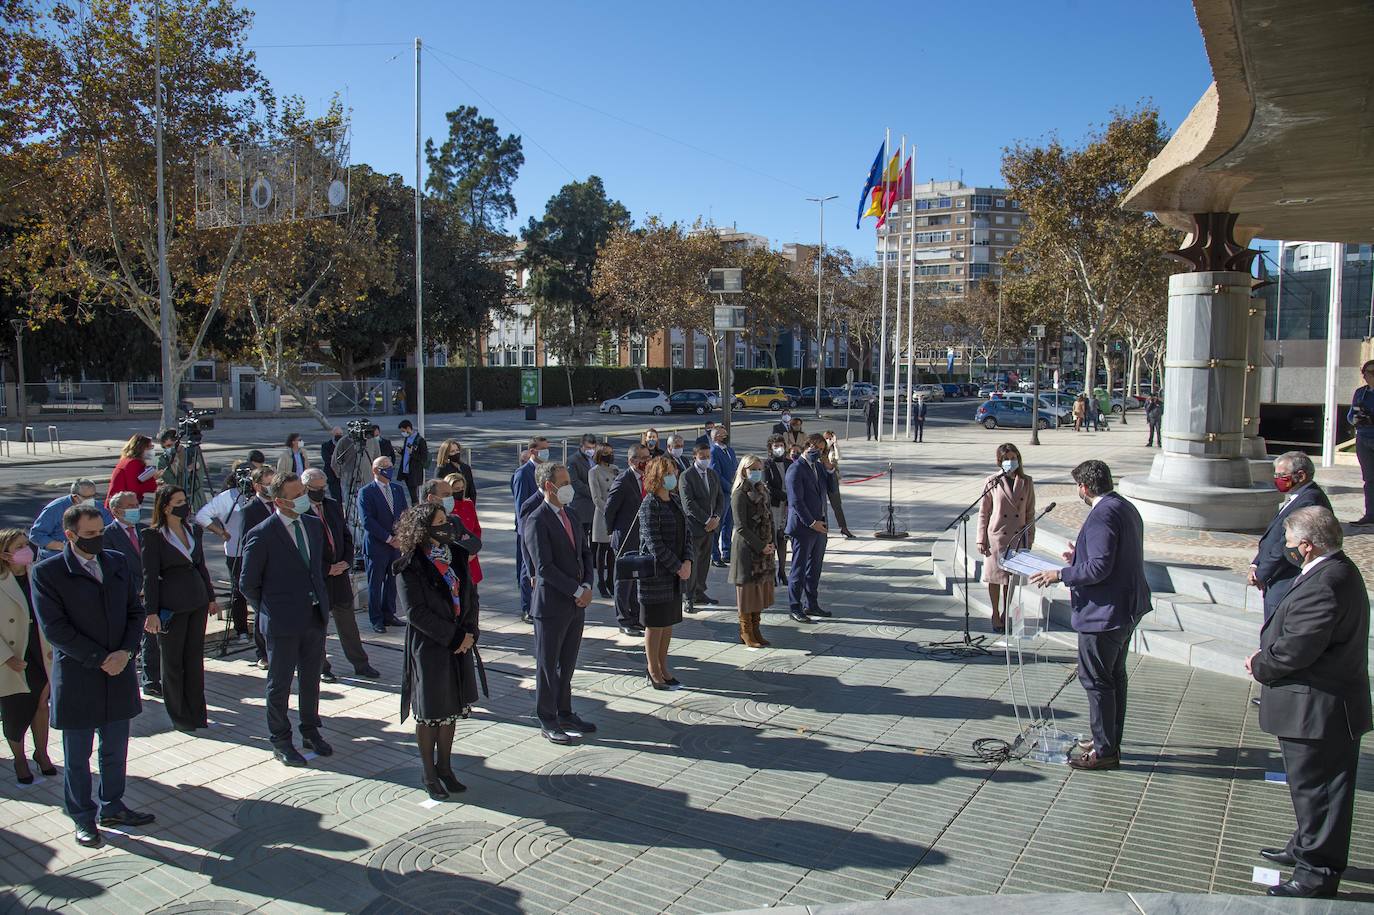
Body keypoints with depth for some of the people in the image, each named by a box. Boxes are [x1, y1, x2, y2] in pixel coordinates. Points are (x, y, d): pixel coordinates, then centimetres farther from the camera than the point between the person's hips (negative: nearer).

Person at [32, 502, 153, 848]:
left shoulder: (117, 563, 5)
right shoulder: (47, 572, -10)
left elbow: (135, 611, 7)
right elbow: (54, 628, -15)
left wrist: (125, 652, -8)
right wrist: (100, 659, -16)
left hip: (118, 675, 5)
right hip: (77, 679, -4)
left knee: (115, 751, 16)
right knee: (77, 757, 10)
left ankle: (112, 807, 33)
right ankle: (83, 818, 26)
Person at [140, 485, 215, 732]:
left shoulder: (195, 530, 8)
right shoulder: (152, 535, -9)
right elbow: (150, 575, -10)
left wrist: (211, 598, 15)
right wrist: (151, 612, -13)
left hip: (197, 601, 5)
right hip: (171, 605, -5)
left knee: (195, 659, 12)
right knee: (172, 662, 8)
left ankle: (197, 714, 21)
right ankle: (179, 717, 19)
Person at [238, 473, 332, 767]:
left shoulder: (313, 524, 4)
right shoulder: (261, 536, -15)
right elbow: (248, 584, -6)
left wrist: (321, 600, 12)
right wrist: (270, 611, 0)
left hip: (315, 618, 6)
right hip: (282, 622, -6)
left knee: (311, 679, 17)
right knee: (280, 683, 8)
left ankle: (311, 732, 33)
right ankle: (280, 742, 23)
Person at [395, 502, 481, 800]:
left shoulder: (455, 555, 5)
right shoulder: (409, 566, -15)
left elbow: (468, 596, 8)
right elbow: (415, 611, -18)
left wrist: (469, 632, -6)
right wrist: (453, 637, -17)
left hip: (459, 644, 6)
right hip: (428, 647, -6)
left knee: (452, 708, 14)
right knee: (429, 713, 6)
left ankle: (445, 767, 28)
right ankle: (429, 774, 22)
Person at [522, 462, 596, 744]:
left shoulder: (569, 515, 10)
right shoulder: (537, 521, -15)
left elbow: (585, 553, 13)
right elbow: (544, 567, -20)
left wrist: (587, 586, -3)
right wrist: (577, 591, -18)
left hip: (576, 604, 7)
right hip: (552, 604, -7)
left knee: (567, 664, 17)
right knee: (548, 665, 6)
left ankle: (564, 714, 30)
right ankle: (547, 722, 18)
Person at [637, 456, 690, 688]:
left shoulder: (674, 503, 12)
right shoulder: (649, 505, -13)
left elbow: (687, 534, 12)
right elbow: (653, 543, -18)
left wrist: (687, 561, -5)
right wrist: (677, 567, -16)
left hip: (675, 575, 8)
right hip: (656, 573, -8)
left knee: (669, 622, 13)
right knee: (655, 624, 3)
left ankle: (662, 668, 24)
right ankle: (653, 672, 15)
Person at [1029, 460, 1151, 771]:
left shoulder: (1102, 515, -21)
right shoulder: (1126, 508, 11)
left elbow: (1099, 568, -27)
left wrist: (1060, 574, -17)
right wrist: (1080, 557, 24)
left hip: (1105, 613, -11)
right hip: (1127, 608, 11)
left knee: (1096, 680, -1)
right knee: (1114, 676, 19)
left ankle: (1105, 751, 6)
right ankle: (1111, 742, 31)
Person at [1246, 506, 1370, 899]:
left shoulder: (1324, 585, -27)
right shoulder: (1338, 570, 9)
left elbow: (1296, 649, -27)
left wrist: (1259, 666, -10)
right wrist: (1266, 656, 4)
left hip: (1318, 710, -11)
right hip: (1327, 706, 11)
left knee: (1315, 789, 2)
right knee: (1311, 787, 24)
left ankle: (1318, 873, 14)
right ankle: (1307, 848, 39)